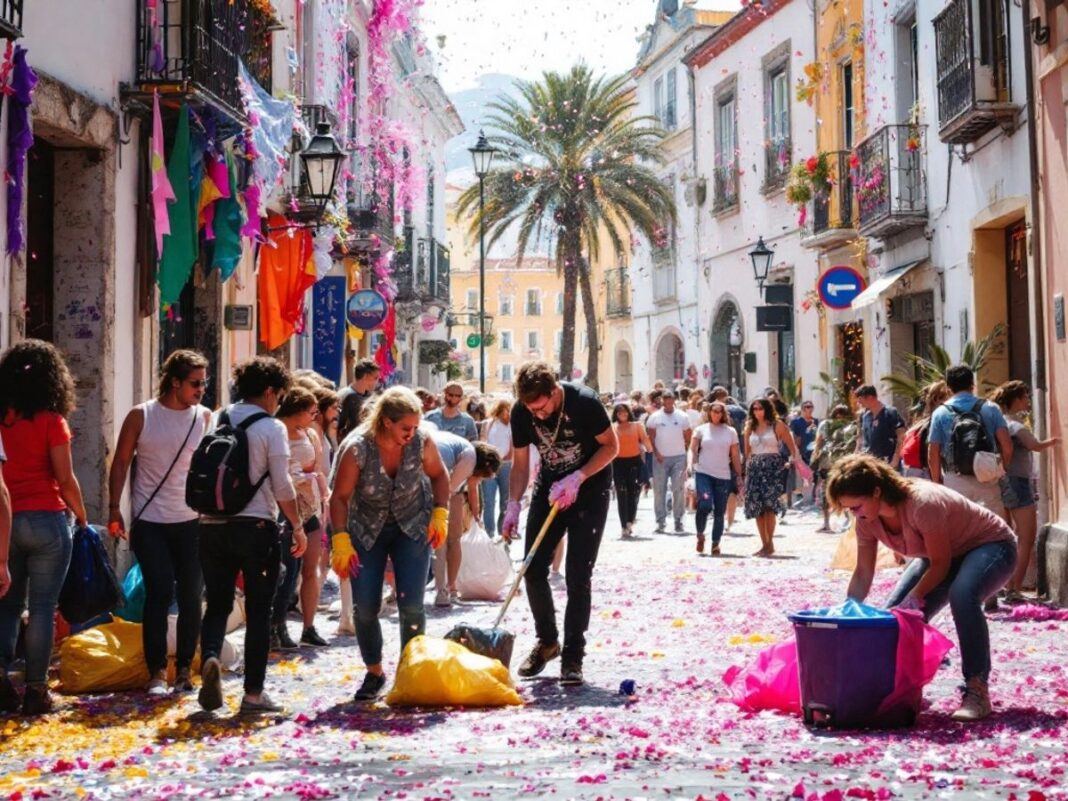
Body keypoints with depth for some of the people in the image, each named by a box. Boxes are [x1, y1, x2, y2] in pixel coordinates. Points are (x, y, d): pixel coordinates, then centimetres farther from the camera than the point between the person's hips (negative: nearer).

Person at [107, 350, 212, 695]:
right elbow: (121, 463, 4)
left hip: (192, 521, 2)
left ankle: (184, 668, 18)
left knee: (190, 595, 6)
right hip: (150, 522, -2)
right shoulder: (141, 416, -1)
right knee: (159, 592, -8)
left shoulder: (205, 418, 4)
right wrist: (114, 509, -1)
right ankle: (157, 671, 1)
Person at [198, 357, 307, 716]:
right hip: (256, 525, -4)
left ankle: (210, 658, -14)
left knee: (218, 603, 13)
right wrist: (299, 528, 1)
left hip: (213, 525, 4)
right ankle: (253, 692, 6)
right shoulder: (272, 428, -6)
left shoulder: (218, 423, 8)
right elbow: (282, 486, -8)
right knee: (258, 611, 5)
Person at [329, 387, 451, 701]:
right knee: (366, 607, -4)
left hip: (413, 526, 1)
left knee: (411, 603, -10)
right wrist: (341, 542, -21)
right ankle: (374, 672, 17)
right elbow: (340, 497, -16)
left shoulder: (422, 440, -19)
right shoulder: (357, 448, -25)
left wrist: (441, 514, -8)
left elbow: (439, 475, 1)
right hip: (366, 531, -1)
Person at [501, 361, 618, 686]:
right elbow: (520, 463, -2)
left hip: (589, 491, -4)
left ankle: (573, 655, 0)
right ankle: (547, 641, 21)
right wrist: (513, 506, -13)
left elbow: (611, 446, -13)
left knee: (578, 575, -8)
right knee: (533, 569, 0)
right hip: (549, 488, 4)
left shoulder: (584, 402, -25)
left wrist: (576, 479, -23)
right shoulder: (521, 412, -12)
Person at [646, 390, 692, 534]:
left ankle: (678, 520, 2)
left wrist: (685, 448, 3)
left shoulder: (682, 417, 7)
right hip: (661, 458, 0)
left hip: (679, 457, 0)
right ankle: (660, 521, 4)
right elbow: (650, 437, 1)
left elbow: (688, 436, 13)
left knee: (678, 490, -3)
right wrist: (656, 453, -8)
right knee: (659, 490, 0)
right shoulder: (655, 417, 4)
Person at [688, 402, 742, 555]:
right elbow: (692, 449, 2)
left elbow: (735, 456, 12)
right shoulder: (701, 430, 6)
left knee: (719, 512, 3)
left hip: (723, 476, 2)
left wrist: (739, 475, 10)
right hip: (703, 473, -2)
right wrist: (690, 463, -17)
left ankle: (715, 544, 15)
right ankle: (700, 535, 6)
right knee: (705, 505, -18)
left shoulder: (730, 432, 9)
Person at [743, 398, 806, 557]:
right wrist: (747, 469, 12)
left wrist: (795, 460, -6)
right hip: (754, 467, 5)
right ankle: (765, 544, 10)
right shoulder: (750, 427, 14)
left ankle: (770, 543, -11)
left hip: (773, 466, -5)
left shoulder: (777, 425, 2)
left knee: (769, 505, -16)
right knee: (757, 508, 2)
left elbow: (791, 445, 4)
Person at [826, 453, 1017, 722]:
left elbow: (940, 563, -27)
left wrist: (914, 598, -31)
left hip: (991, 546, -8)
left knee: (962, 596, -36)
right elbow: (863, 575, -5)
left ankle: (977, 691, -29)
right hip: (943, 554, 8)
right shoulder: (867, 519, -12)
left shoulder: (923, 503, -36)